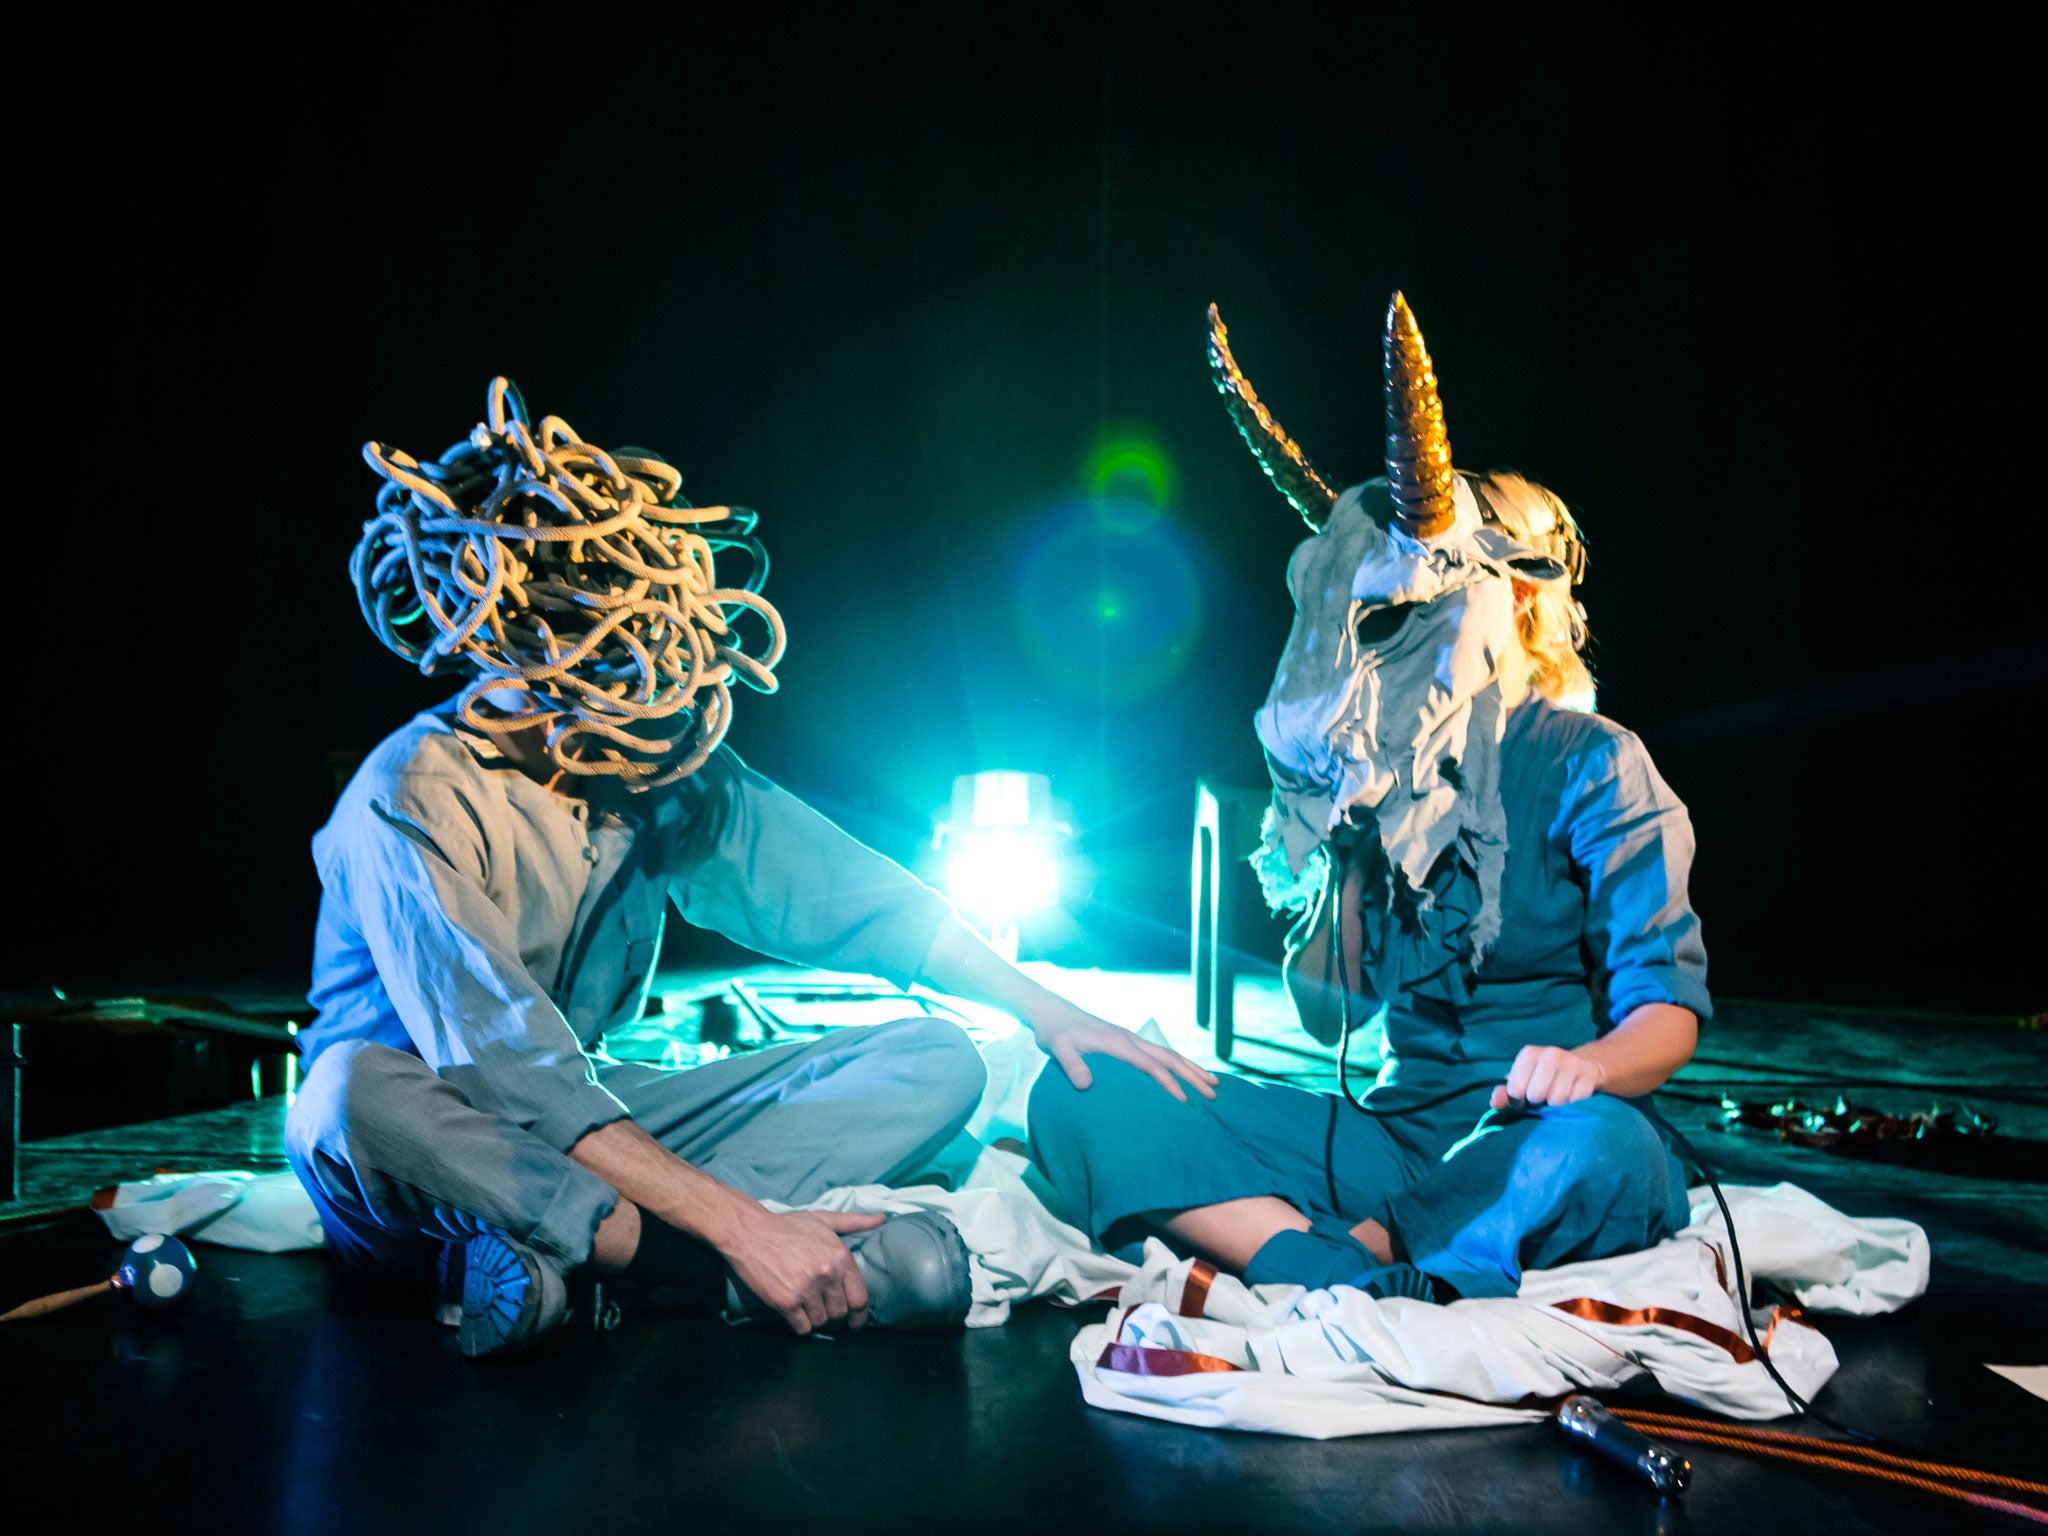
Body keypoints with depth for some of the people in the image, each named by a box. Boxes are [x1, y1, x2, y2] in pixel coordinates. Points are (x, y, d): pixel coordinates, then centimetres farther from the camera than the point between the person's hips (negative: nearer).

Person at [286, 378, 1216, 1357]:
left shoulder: (667, 776, -4)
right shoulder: (414, 806, -22)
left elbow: (841, 890, 4)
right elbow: (511, 1075, -33)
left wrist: (1045, 1010, -1)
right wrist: (738, 1225, -38)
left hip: (593, 1118, 6)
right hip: (427, 1168, -6)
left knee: (934, 1064, -9)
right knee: (357, 1092, -41)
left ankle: (556, 1253, -27)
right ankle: (704, 1273, -31)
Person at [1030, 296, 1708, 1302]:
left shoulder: (1590, 766, -1)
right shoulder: (1392, 777, 13)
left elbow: (1667, 1009, -9)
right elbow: (1328, 1016, 11)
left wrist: (1588, 1066, -32)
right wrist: (1349, 854, -3)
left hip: (1525, 1149, -4)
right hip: (1395, 1136, 5)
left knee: (1602, 1150, -42)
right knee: (1077, 1098, -16)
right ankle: (1376, 1283, -31)